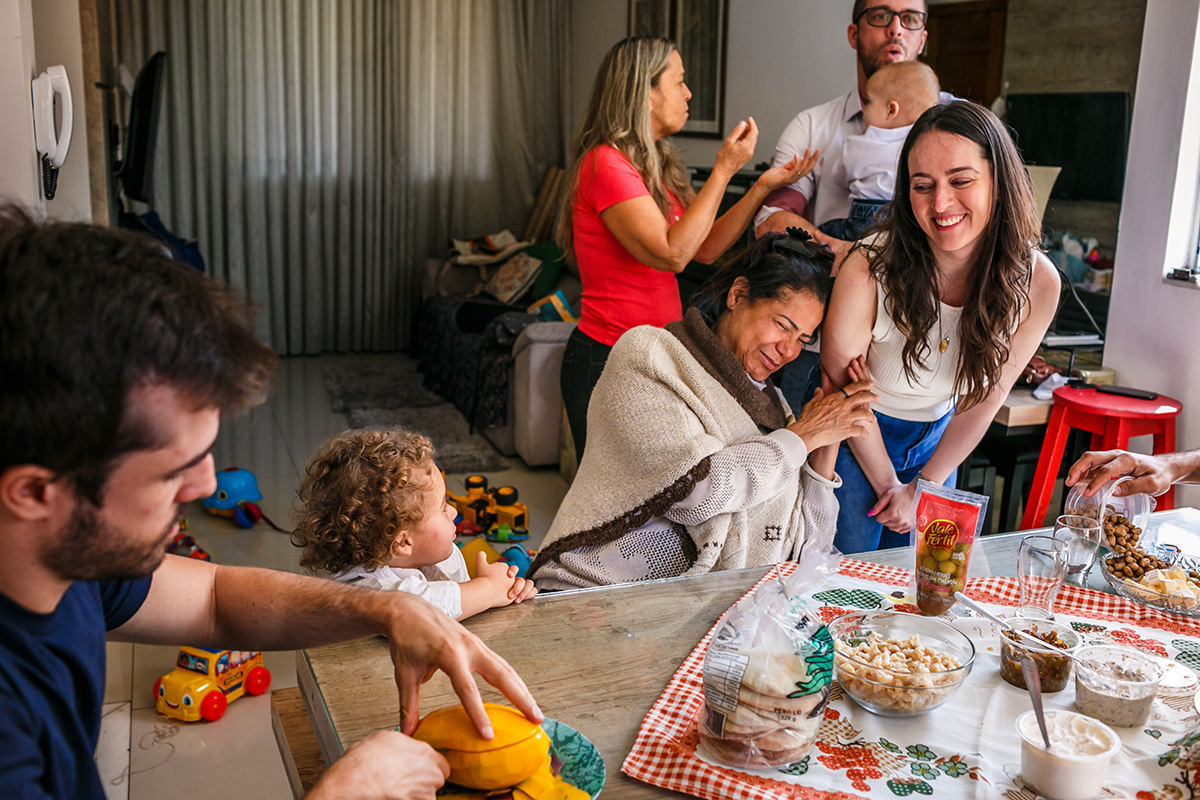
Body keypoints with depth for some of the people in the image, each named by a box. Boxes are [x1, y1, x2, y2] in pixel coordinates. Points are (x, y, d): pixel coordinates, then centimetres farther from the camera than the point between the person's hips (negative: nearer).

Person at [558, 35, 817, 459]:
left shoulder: (654, 165, 13)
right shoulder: (605, 163, -15)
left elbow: (705, 248, 13)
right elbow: (671, 254, -23)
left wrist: (763, 186, 6)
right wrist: (724, 169, -16)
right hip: (607, 362, -8)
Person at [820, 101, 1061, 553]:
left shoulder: (1036, 283, -18)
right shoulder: (868, 270, -29)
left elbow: (984, 399, -5)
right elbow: (844, 390, -14)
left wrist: (923, 488, -1)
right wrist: (888, 485, -4)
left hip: (936, 441, 3)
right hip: (855, 439, -3)